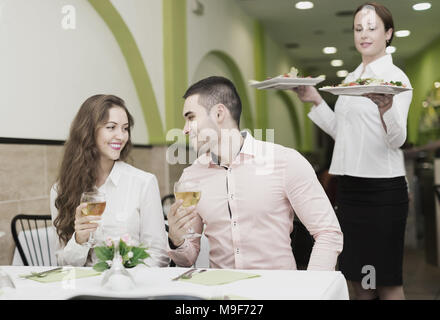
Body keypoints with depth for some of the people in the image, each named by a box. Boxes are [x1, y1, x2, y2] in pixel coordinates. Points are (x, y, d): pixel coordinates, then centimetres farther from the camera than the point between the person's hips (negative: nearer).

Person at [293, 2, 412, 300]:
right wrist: (317, 100, 8)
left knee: (386, 279, 0)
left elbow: (397, 139, -19)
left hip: (383, 187, -7)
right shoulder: (351, 79, 15)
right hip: (350, 184, 7)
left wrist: (385, 108, -39)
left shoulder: (395, 77, -7)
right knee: (357, 275, 15)